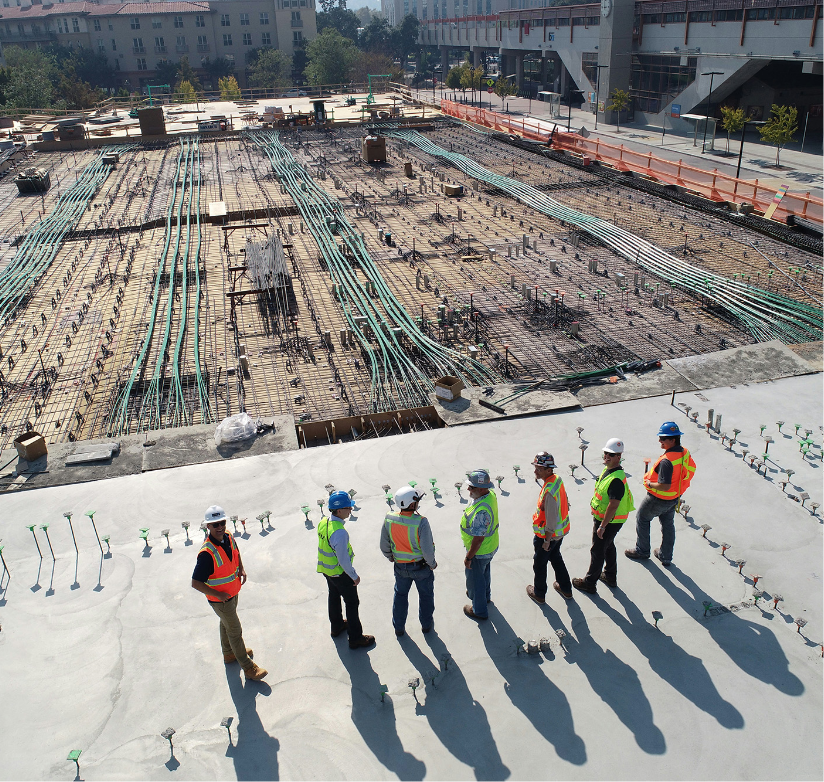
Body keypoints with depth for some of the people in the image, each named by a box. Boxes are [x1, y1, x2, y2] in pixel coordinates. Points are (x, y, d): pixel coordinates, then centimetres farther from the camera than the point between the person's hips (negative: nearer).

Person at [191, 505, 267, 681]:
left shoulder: (229, 538, -11)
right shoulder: (207, 553, -35)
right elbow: (196, 583, -31)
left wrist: (241, 569, 1)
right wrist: (218, 595, -25)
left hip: (232, 592, 7)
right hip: (220, 599, -7)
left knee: (227, 624, 29)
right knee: (235, 631, 6)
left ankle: (229, 653, 52)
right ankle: (248, 668, 21)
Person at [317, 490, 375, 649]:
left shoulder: (323, 522, -9)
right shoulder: (339, 532, -36)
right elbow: (343, 560, -29)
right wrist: (354, 576, -15)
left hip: (326, 569, 8)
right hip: (340, 573, -8)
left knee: (334, 597, 28)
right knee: (352, 603, 10)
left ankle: (337, 626, 50)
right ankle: (355, 638, 23)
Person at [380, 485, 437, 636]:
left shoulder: (389, 520, -17)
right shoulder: (421, 522, -31)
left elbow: (384, 547, -5)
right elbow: (428, 550, -26)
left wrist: (391, 557, 15)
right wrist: (432, 564, -6)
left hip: (400, 567, 3)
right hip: (421, 566, -3)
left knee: (400, 594, 26)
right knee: (426, 594, 23)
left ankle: (398, 627, 40)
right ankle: (426, 624, 42)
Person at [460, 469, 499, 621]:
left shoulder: (481, 511, -41)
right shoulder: (490, 494, -12)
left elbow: (478, 539, -32)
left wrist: (468, 558, -19)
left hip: (479, 551, -9)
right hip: (491, 547, 9)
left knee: (475, 579, 15)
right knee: (484, 572, 32)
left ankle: (479, 610, 36)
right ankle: (485, 595, 58)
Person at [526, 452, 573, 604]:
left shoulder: (549, 491, -34)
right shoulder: (557, 479, -5)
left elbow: (551, 519, -29)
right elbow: (565, 503, 10)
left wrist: (547, 540, -18)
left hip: (548, 534, -9)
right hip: (561, 531, 9)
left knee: (539, 564, 14)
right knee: (556, 558, 28)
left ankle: (539, 594, 33)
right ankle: (566, 589, 43)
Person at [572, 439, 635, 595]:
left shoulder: (616, 479, -31)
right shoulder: (607, 469, 0)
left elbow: (613, 506, -31)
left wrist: (602, 526, -26)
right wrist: (595, 509, 22)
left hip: (609, 521, -10)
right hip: (602, 517, 10)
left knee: (597, 550, 4)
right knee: (608, 546, 25)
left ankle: (590, 583, 20)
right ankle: (610, 576, 44)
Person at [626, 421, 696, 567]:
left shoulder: (667, 461, -35)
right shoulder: (685, 453, -8)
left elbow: (664, 486, -35)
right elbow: (692, 469, 9)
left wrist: (649, 484, -19)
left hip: (659, 499, -8)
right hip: (675, 498, 8)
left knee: (642, 518, 16)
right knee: (668, 524, 23)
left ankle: (642, 551, 30)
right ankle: (666, 557, 35)